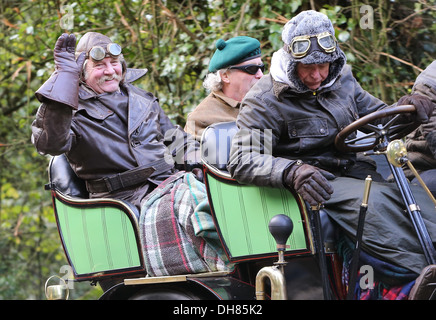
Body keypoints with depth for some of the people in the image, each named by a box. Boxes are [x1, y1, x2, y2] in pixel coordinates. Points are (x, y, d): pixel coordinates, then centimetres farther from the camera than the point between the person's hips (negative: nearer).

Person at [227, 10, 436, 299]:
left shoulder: (342, 78, 9)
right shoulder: (265, 101, -10)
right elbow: (242, 161, -19)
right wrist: (292, 172, -38)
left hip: (353, 167, 7)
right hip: (316, 181, -7)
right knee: (372, 200, -35)